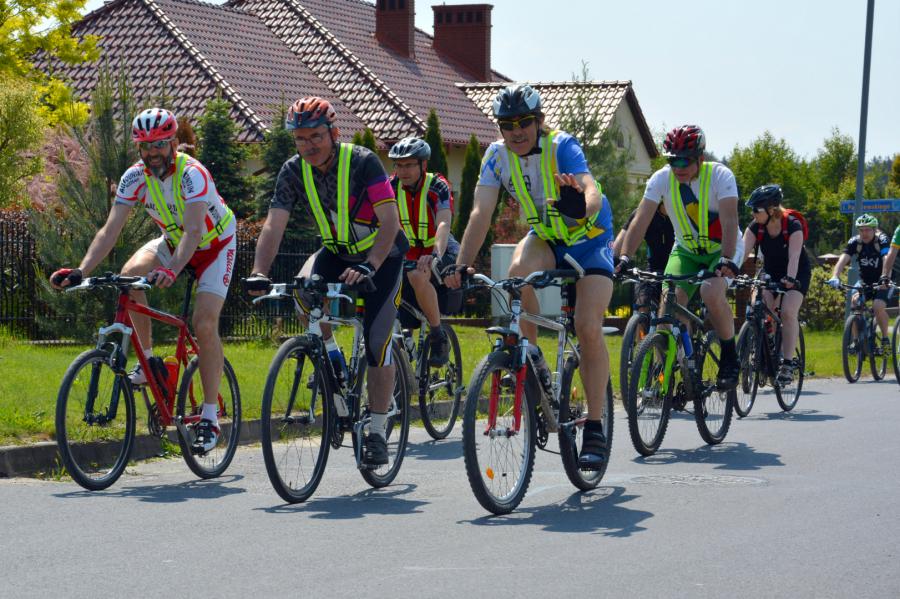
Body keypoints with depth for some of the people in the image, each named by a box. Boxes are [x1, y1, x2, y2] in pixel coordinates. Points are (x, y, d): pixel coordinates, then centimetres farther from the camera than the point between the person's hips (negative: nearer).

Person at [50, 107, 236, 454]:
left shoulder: (192, 174, -32)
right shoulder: (135, 177, -17)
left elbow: (193, 231, -43)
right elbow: (110, 230, -21)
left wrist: (172, 270, -60)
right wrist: (81, 272, -35)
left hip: (215, 245, -5)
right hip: (173, 242, 5)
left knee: (204, 323, -20)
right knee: (130, 275, -25)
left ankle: (210, 417, -10)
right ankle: (147, 360, -9)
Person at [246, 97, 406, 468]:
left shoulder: (362, 162, -26)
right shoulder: (293, 172, -14)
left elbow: (390, 220, -32)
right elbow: (273, 226, -21)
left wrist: (369, 267, -46)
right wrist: (259, 273, -38)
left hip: (382, 255, -4)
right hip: (337, 252, 4)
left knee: (377, 342, -12)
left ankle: (377, 433, -1)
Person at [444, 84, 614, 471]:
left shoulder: (561, 146, -25)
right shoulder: (497, 156, -13)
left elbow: (591, 189, -41)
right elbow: (481, 213, -19)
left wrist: (582, 207, -66)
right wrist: (460, 265, -32)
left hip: (590, 239, -3)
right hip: (546, 238, 3)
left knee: (588, 329, -18)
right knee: (519, 271, -33)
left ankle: (595, 429, -8)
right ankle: (532, 359, -12)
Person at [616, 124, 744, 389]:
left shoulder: (719, 175, -22)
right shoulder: (662, 179, -15)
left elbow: (729, 222, -32)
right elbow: (640, 221, -21)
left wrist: (726, 260, -47)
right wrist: (624, 258, -35)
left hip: (721, 249, -3)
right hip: (685, 251, 3)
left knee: (711, 293, -31)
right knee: (669, 301, -19)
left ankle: (730, 357, -11)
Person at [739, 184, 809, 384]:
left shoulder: (793, 226, -25)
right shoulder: (755, 227, -14)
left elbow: (794, 256, -35)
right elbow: (743, 251, -24)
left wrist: (790, 278, -52)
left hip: (796, 272, -4)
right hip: (770, 271, 4)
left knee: (788, 312, -24)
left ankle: (788, 362, -18)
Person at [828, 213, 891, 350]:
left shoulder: (882, 240, -19)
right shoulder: (854, 242, -11)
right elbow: (843, 259, -25)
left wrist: (884, 278, -53)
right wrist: (835, 277, -43)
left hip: (881, 282, -3)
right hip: (864, 281, 3)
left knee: (878, 306, -27)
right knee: (854, 302, -22)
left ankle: (885, 339, -7)